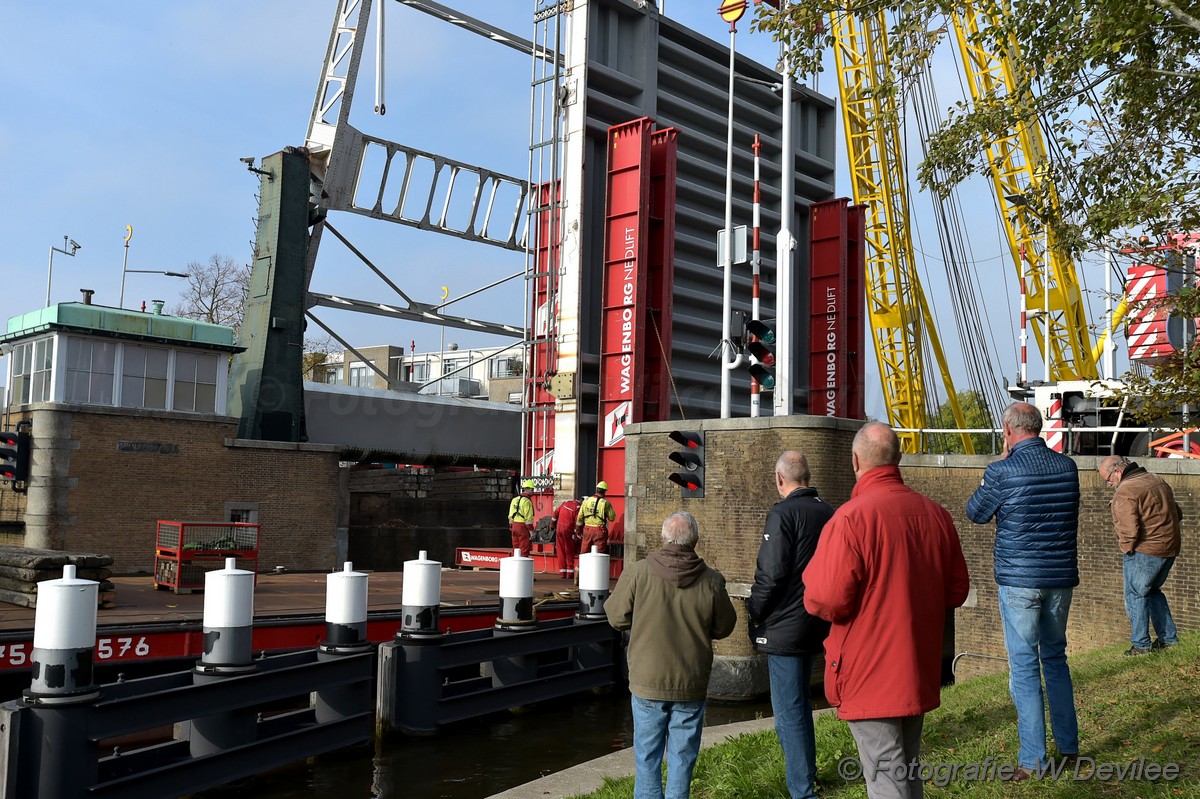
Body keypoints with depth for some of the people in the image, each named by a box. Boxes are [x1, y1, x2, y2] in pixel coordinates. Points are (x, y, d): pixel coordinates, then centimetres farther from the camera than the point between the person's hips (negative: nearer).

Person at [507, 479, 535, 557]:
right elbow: (528, 518, -16)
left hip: (514, 525, 8)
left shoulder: (515, 499, 14)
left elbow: (510, 516, 16)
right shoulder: (526, 501, -12)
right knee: (524, 549, -5)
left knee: (516, 548, 13)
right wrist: (531, 530, -13)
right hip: (523, 526, -8)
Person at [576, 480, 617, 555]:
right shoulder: (605, 503, -8)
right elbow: (612, 518, -4)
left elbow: (580, 517, 7)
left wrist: (579, 531, 17)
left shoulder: (586, 501, 3)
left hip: (587, 529, 4)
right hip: (600, 531, -3)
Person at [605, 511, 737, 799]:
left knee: (647, 754, 12)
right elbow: (724, 628, 1)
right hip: (692, 686, 1)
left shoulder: (638, 573, -13)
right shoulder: (712, 580, -10)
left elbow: (616, 617, -3)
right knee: (682, 756, 13)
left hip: (648, 682, 0)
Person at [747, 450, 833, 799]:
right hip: (816, 624, 8)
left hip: (784, 626, -8)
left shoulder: (782, 514, -18)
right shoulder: (828, 512, 4)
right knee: (797, 702, 23)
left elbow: (771, 574, -21)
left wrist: (753, 612, -7)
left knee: (789, 710, 1)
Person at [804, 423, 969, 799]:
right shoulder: (936, 514, 1)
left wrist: (813, 576, -1)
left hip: (870, 676, -6)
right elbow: (957, 590, 9)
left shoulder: (850, 518, -19)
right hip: (919, 672, 7)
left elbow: (827, 601, -22)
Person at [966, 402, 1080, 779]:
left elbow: (976, 513, 1)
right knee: (1055, 657, 20)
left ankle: (1032, 759, 4)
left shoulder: (1003, 471, -15)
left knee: (1024, 664, 2)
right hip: (1061, 577, 5)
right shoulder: (1067, 467, 2)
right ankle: (1068, 745, 27)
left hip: (1019, 580, -5)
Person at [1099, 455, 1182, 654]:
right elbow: (1178, 514, 20)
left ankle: (1140, 644, 6)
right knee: (1153, 591, 23)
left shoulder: (1124, 492, -17)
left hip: (1144, 552, -9)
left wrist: (1126, 548, -5)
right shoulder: (1158, 481, 12)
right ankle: (1169, 638, 24)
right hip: (1170, 549, 9)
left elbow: (1129, 530, -23)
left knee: (1136, 595, 3)